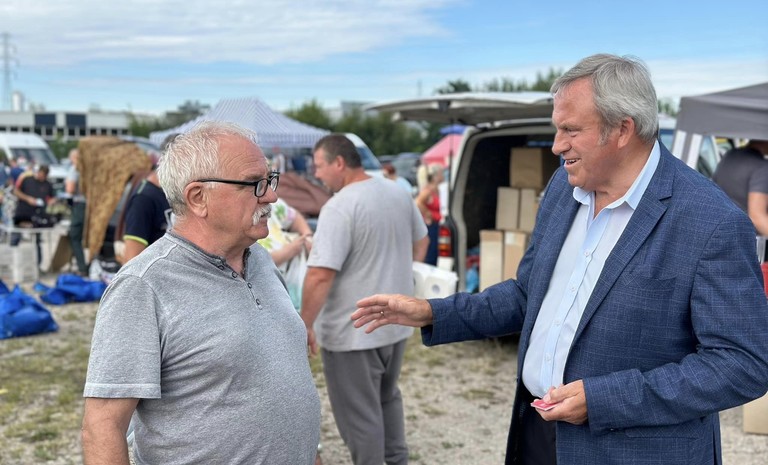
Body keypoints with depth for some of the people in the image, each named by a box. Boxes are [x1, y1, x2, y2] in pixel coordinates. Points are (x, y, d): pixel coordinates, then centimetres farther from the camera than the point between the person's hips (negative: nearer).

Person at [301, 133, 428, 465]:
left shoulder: (339, 207, -22)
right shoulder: (399, 194, 4)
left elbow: (320, 275, -27)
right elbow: (420, 242, 20)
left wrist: (305, 324, -16)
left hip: (353, 332, -9)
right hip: (396, 322, 9)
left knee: (360, 414, 7)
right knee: (387, 397, 28)